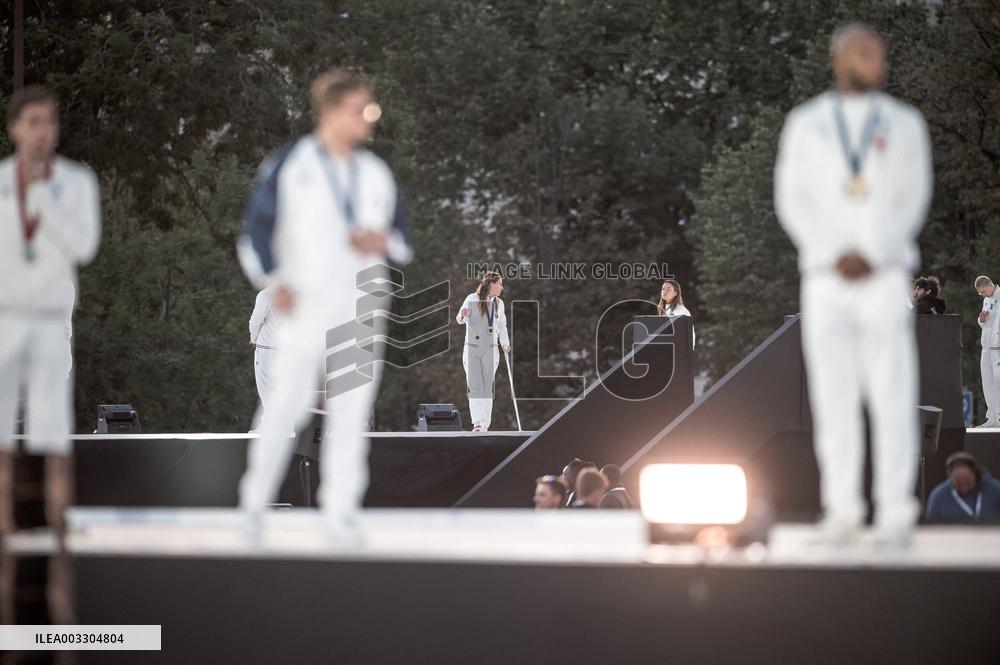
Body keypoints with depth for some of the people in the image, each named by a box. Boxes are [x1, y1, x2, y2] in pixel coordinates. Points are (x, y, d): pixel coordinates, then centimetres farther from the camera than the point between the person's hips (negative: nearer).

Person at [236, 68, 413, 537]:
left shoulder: (376, 173, 13)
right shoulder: (288, 166, 0)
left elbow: (402, 233, 17)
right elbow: (256, 227, 0)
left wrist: (384, 240, -6)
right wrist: (273, 282, -11)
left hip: (361, 306, 4)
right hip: (305, 305, -4)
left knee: (351, 410, 1)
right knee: (287, 402, -6)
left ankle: (340, 509, 5)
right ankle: (255, 502, 6)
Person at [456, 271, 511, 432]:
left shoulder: (499, 303, 6)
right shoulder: (472, 299, -7)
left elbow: (502, 326, 16)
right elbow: (460, 320, -9)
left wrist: (505, 343, 1)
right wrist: (463, 315, -33)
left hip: (490, 350, 3)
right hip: (472, 349, -3)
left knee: (487, 388, 3)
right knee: (474, 387, -10)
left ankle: (485, 425, 7)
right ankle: (476, 423, -9)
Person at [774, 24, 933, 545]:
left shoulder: (905, 124, 5)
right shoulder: (804, 124, 6)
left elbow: (914, 201, 0)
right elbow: (791, 202, 2)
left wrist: (871, 257, -13)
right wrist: (834, 256, -12)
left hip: (885, 277, -1)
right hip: (825, 280, 1)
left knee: (893, 398, -6)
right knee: (833, 398, 1)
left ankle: (895, 512, -2)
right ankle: (842, 509, 9)